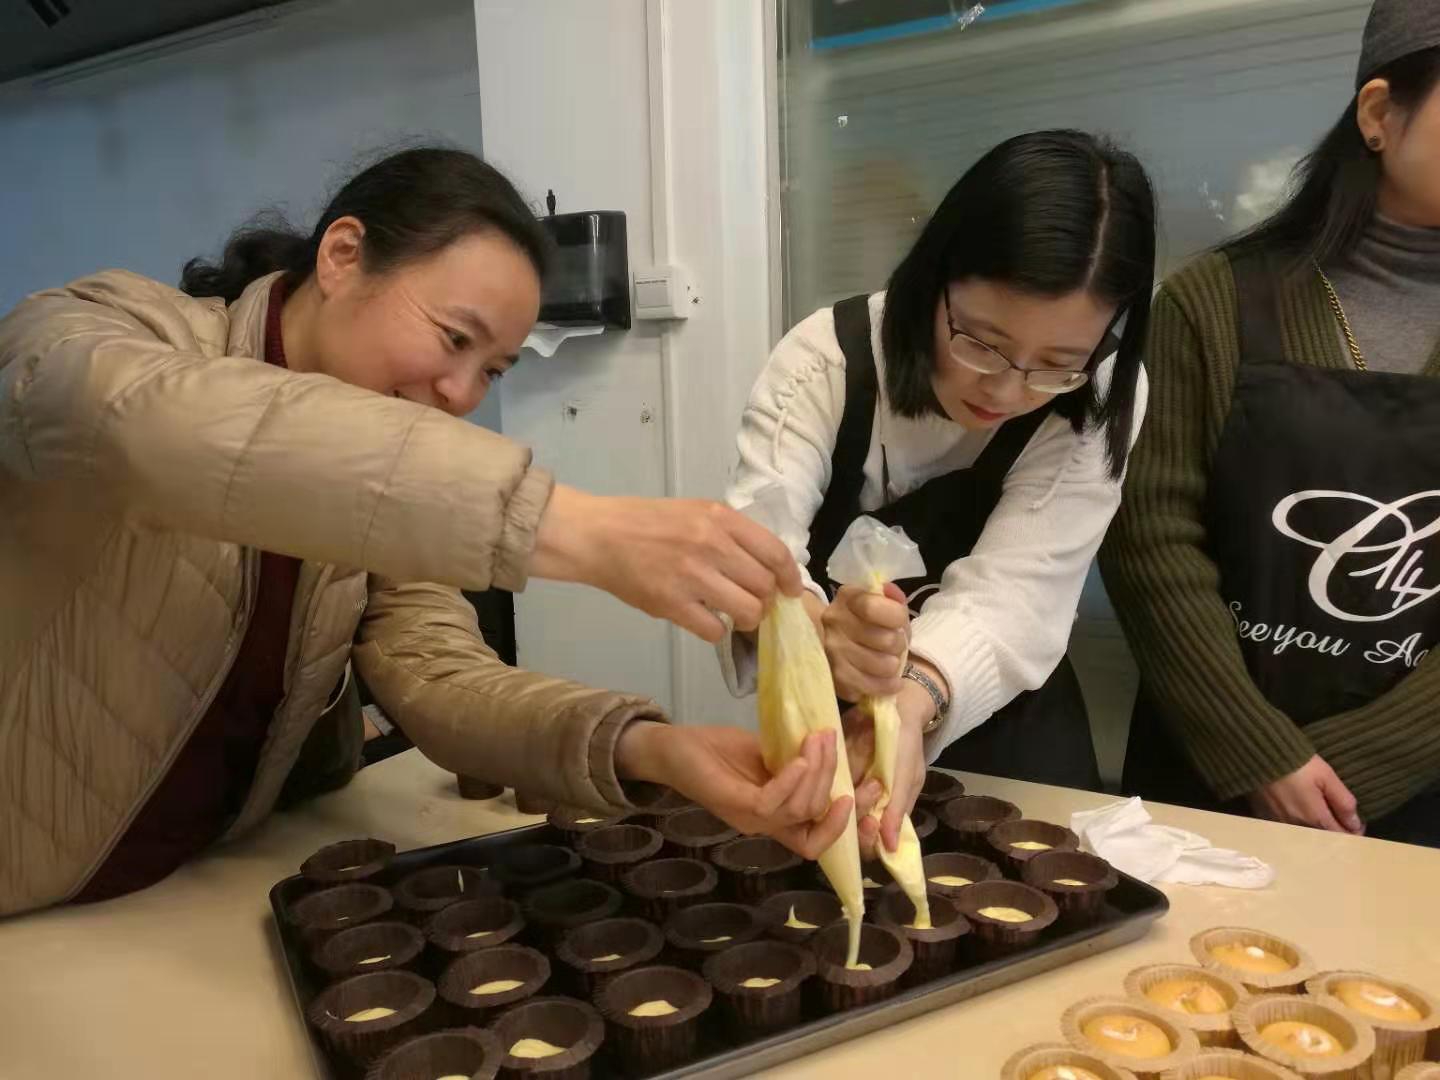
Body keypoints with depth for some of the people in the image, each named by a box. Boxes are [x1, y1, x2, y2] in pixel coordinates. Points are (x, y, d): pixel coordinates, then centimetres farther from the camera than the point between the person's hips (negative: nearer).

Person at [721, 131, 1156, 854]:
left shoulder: (1102, 404, -15)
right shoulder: (824, 357, -17)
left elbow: (1009, 595, -25)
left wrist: (915, 697, -45)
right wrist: (813, 631, -51)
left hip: (1007, 745, 0)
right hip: (826, 733, 1)